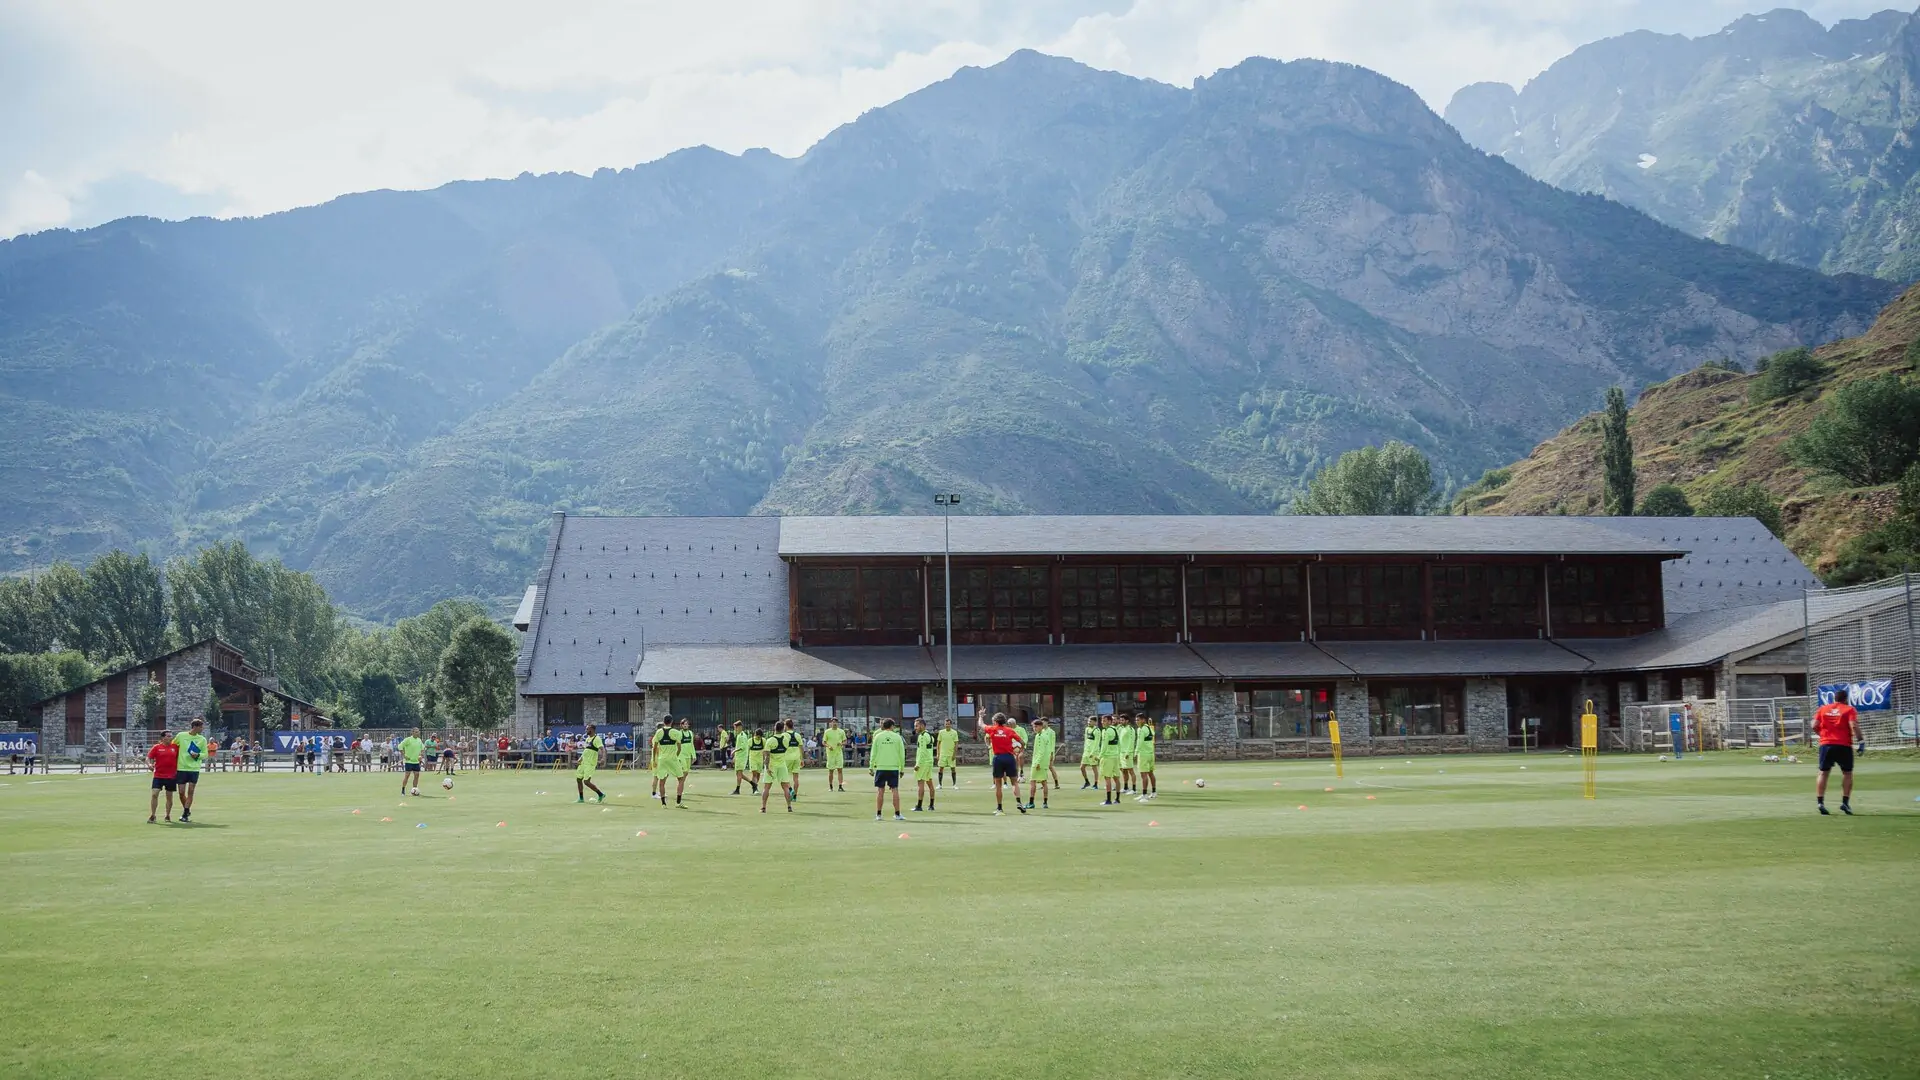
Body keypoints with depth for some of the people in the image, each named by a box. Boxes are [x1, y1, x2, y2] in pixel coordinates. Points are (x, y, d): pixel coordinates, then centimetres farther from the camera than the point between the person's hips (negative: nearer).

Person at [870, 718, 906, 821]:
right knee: (895, 790, 3)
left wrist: (871, 767, 8)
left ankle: (878, 814, 6)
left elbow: (873, 753, 2)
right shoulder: (897, 737, 1)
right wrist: (902, 768, 10)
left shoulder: (878, 736, 2)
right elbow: (902, 754, 3)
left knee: (880, 790, 5)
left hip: (881, 767, 0)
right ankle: (897, 814, 2)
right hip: (894, 767, 0)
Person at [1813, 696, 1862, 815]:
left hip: (1826, 744, 3)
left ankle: (1820, 802, -3)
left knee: (1823, 773, 6)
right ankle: (1845, 802, 4)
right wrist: (1861, 739, -6)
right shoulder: (1849, 709, 0)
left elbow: (1814, 726, 4)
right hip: (1844, 745, -3)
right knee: (1847, 773, 10)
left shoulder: (1823, 708, 10)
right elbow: (1854, 726, -14)